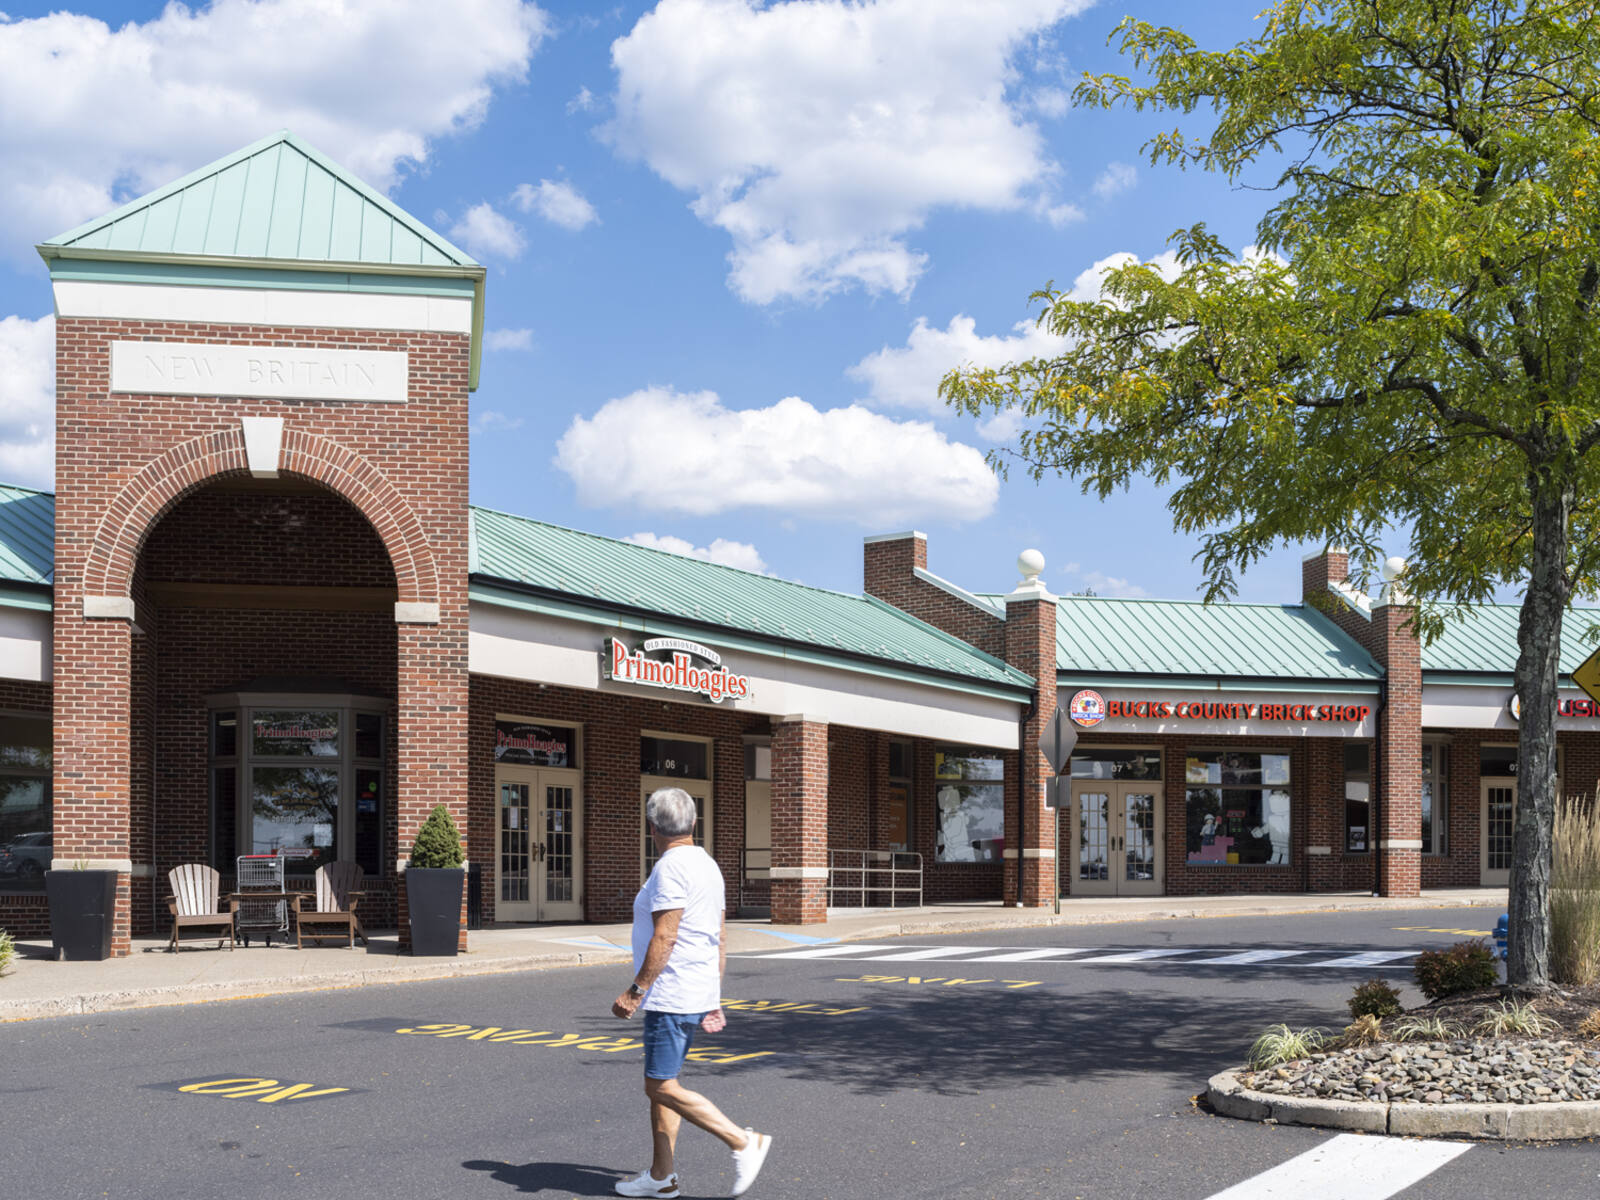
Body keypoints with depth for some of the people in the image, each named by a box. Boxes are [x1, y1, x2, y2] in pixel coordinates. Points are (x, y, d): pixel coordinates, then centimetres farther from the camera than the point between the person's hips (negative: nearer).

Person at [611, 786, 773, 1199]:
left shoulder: (671, 868, -16)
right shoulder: (707, 865, 14)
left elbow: (664, 938, -22)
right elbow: (720, 941, 17)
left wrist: (635, 991, -19)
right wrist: (714, 999, 21)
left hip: (672, 996, -10)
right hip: (697, 994, 10)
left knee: (662, 1087, -7)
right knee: (661, 1083, 14)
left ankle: (743, 1142, -8)